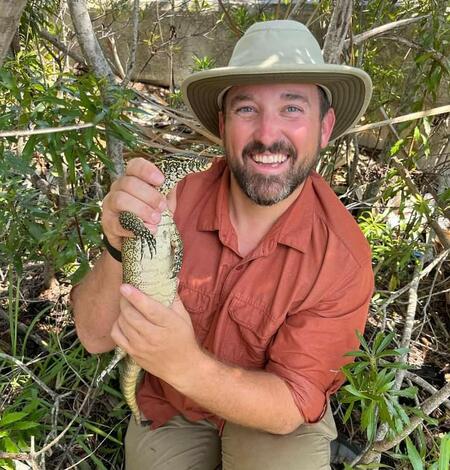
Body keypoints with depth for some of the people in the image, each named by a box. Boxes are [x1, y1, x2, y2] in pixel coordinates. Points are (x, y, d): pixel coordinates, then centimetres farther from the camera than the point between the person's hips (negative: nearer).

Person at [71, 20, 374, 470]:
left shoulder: (344, 258, -24)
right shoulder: (175, 204, -21)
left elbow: (290, 407, -22)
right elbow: (95, 336, -18)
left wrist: (187, 366, -41)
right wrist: (120, 248, -39)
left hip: (275, 416, -2)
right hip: (168, 409, 3)